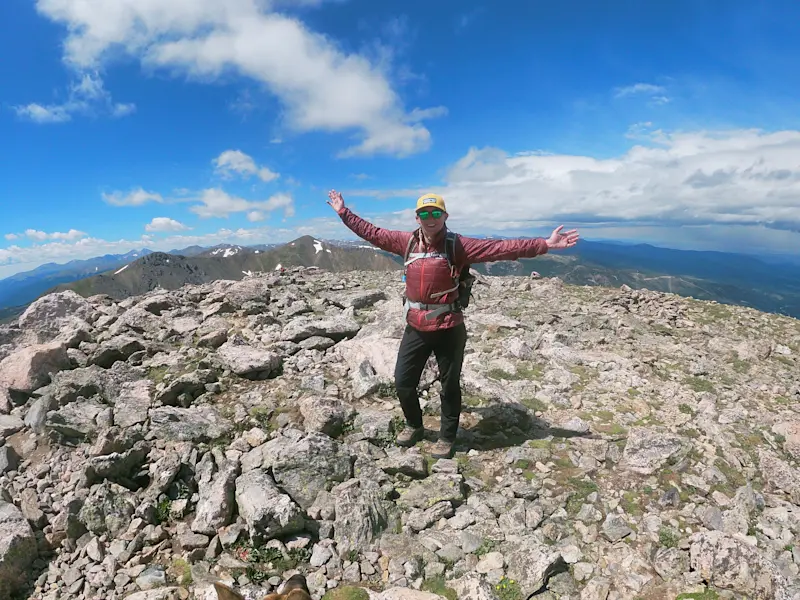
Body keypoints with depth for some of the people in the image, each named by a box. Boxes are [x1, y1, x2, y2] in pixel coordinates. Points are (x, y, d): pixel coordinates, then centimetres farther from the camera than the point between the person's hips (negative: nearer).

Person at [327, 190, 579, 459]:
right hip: (415, 327, 4)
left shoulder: (458, 245, -9)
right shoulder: (407, 241, 3)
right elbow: (372, 233, 13)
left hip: (449, 328, -4)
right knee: (403, 381, 12)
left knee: (450, 385, 11)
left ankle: (447, 438, 33)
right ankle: (414, 426, 40)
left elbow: (501, 247, -14)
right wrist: (343, 212, 16)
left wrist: (545, 244, -21)